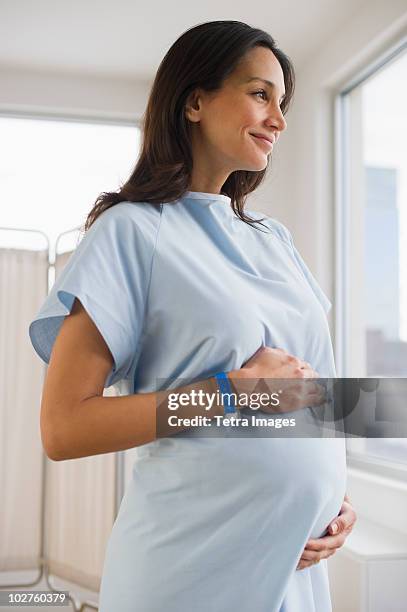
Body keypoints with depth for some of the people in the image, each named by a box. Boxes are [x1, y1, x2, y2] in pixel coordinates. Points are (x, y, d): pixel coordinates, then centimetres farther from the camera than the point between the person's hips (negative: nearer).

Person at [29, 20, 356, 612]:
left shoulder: (276, 240, 10)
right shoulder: (133, 231, -10)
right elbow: (64, 428, -15)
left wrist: (340, 497, -1)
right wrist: (234, 390, -20)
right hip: (196, 563, -6)